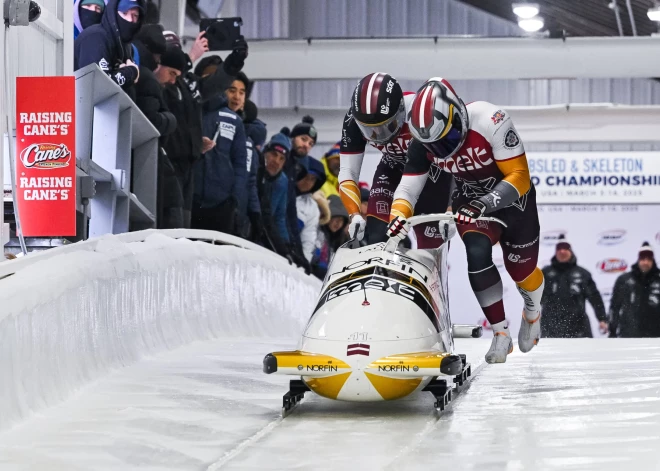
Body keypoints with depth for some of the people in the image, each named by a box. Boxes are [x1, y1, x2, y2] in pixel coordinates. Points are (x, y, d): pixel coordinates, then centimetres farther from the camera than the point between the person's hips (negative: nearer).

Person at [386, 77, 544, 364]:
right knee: (477, 253, -26)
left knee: (521, 269, 12)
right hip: (470, 201, 2)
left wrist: (485, 204, -43)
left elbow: (519, 177, -30)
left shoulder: (491, 122, -34)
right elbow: (408, 188, -15)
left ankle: (533, 309, 50)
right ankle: (500, 334, -12)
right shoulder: (423, 140, -21)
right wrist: (398, 215, -37)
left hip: (512, 200, -2)